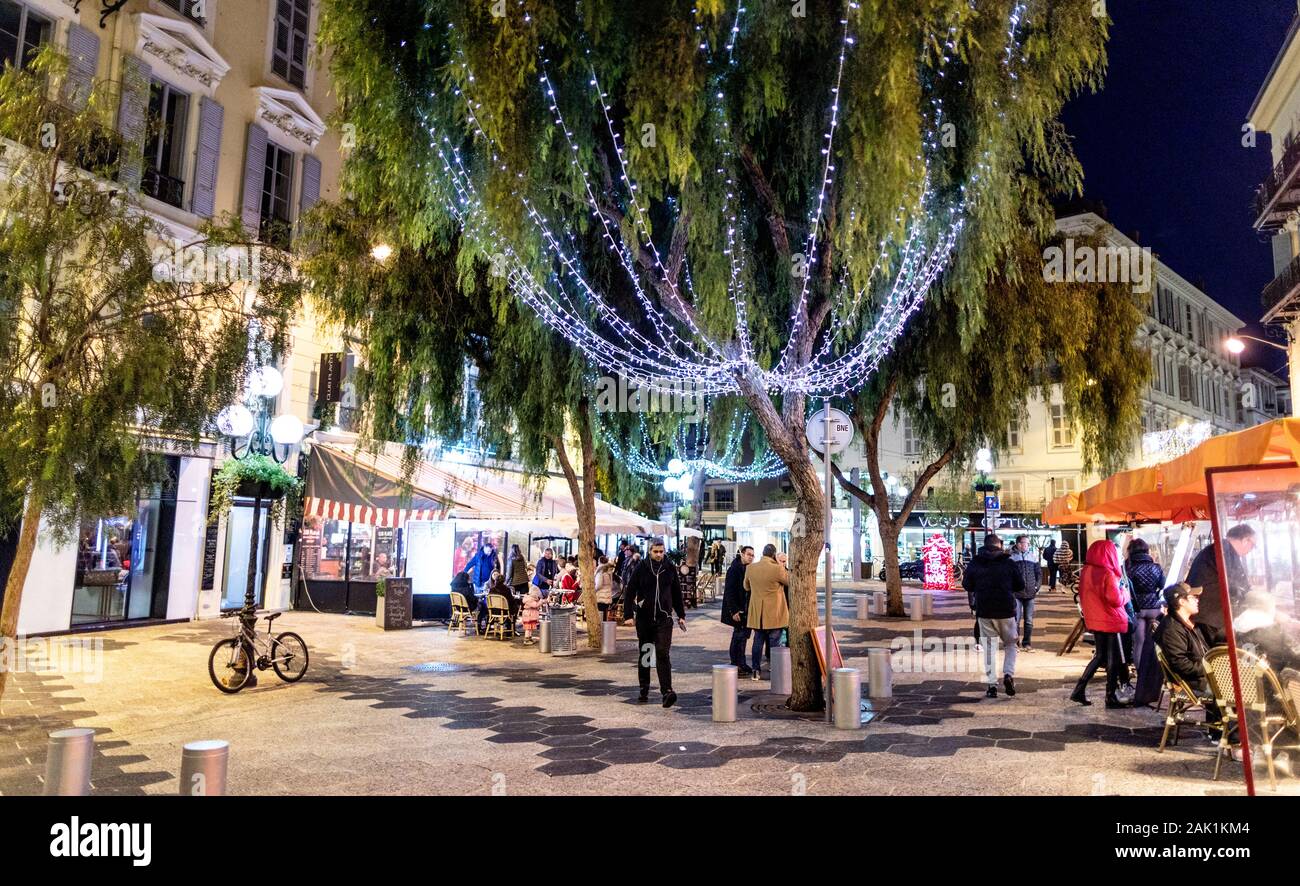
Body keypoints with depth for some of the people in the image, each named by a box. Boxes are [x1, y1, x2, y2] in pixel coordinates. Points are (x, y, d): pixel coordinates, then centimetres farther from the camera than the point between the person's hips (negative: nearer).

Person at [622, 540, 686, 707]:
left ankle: (667, 691, -15)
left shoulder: (669, 568, 5)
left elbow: (677, 593, 14)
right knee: (644, 654, 10)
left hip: (664, 619, 0)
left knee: (663, 654, -10)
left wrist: (681, 615, 14)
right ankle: (644, 689, 22)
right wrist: (629, 615, -6)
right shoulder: (641, 568, -2)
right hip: (644, 618, 0)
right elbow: (630, 592, 0)